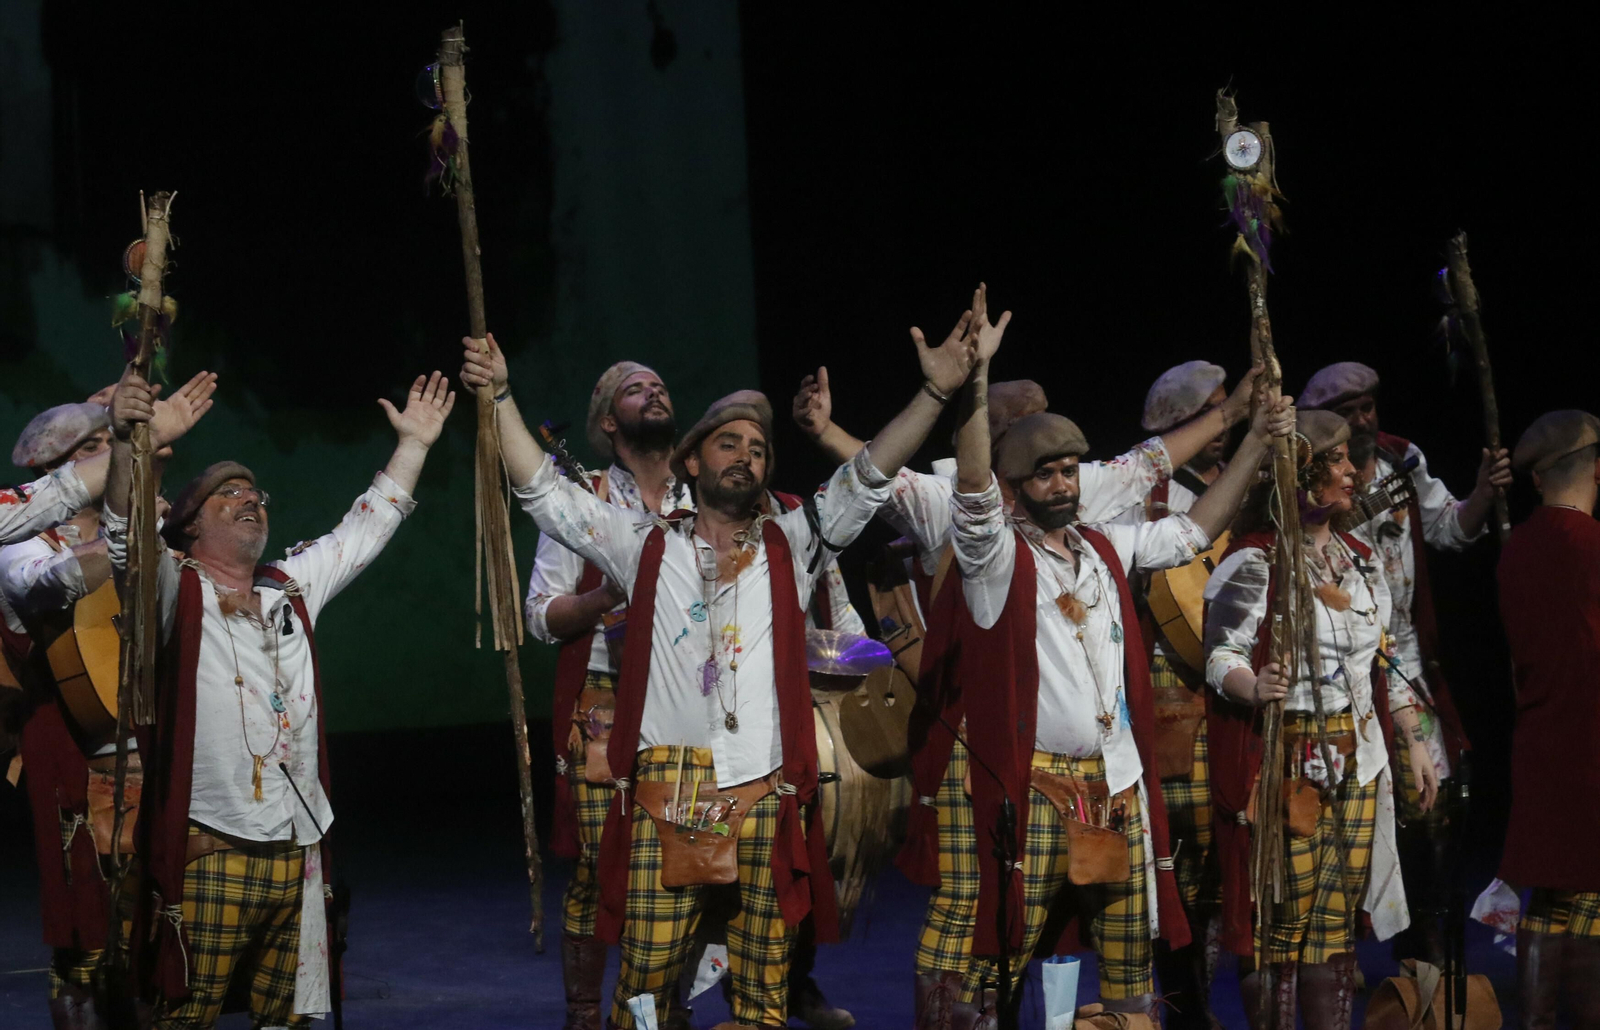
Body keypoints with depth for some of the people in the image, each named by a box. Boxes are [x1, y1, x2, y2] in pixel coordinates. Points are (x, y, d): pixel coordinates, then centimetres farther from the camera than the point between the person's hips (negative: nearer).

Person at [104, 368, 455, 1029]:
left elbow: (363, 532, 28)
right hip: (209, 848, -6)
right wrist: (127, 445, -33)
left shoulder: (292, 589, 20)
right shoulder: (176, 590, 2)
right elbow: (128, 538, -16)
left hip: (297, 850, 6)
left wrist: (413, 444, 24)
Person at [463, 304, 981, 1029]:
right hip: (665, 795, -1)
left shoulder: (790, 548, 13)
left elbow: (866, 480, 3)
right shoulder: (648, 549, 11)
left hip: (767, 798, 1)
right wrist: (500, 397, 4)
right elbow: (543, 492, 10)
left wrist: (934, 393, -8)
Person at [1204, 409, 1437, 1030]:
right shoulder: (1256, 563, -9)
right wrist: (1254, 688, -35)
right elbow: (1221, 655, -13)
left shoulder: (1358, 561, 13)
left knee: (1338, 914, 8)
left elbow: (1386, 659, 19)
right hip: (1288, 761, -6)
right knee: (1284, 916, -6)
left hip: (1356, 758, 7)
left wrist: (1414, 744, 15)